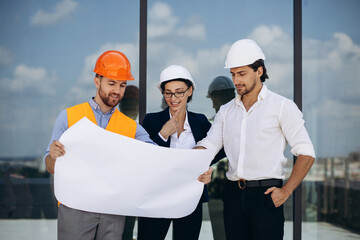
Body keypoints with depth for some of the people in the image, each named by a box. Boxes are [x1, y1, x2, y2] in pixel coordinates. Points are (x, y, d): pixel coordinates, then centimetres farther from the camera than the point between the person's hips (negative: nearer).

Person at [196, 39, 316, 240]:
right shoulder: (226, 111, 16)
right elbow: (208, 146, 8)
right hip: (234, 194, 5)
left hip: (265, 194, -4)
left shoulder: (282, 106, 0)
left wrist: (286, 191, -10)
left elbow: (306, 153, -3)